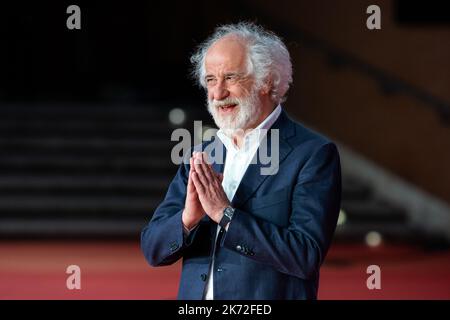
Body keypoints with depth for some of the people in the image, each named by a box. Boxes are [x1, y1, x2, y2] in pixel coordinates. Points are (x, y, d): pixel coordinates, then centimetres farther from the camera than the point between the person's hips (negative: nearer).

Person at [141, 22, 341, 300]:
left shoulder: (314, 154, -9)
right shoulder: (202, 157, 7)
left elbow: (307, 256, -18)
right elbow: (153, 250, 3)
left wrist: (225, 213, -19)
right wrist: (188, 218, -16)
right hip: (195, 294, 4)